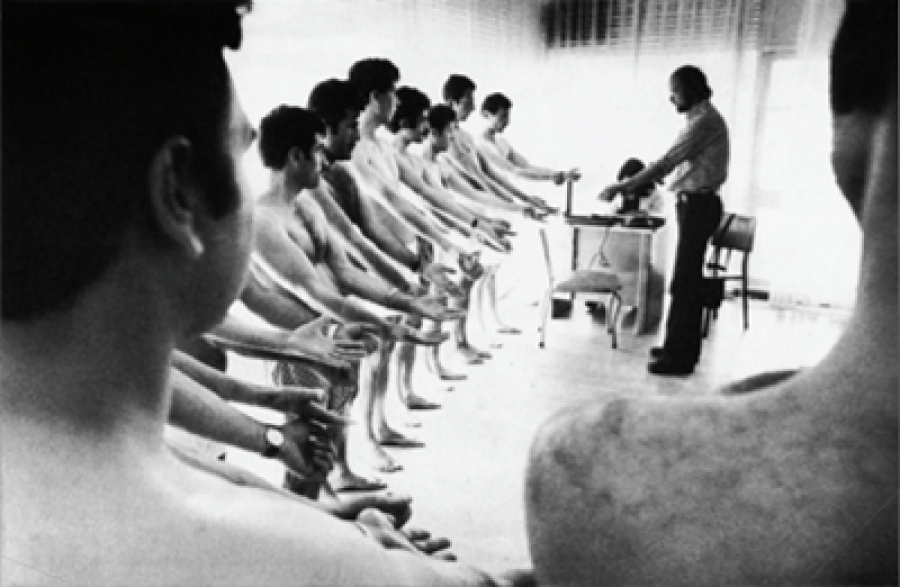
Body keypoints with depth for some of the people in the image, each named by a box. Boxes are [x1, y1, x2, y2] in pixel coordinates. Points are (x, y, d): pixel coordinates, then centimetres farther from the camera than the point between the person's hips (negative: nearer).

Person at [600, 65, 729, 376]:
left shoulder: (704, 121, -16)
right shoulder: (703, 118, 15)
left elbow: (666, 163, -21)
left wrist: (621, 187, -19)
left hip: (698, 206, -10)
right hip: (695, 204, 10)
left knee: (685, 282, -5)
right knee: (687, 279, 15)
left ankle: (680, 357, 3)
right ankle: (678, 346, 25)